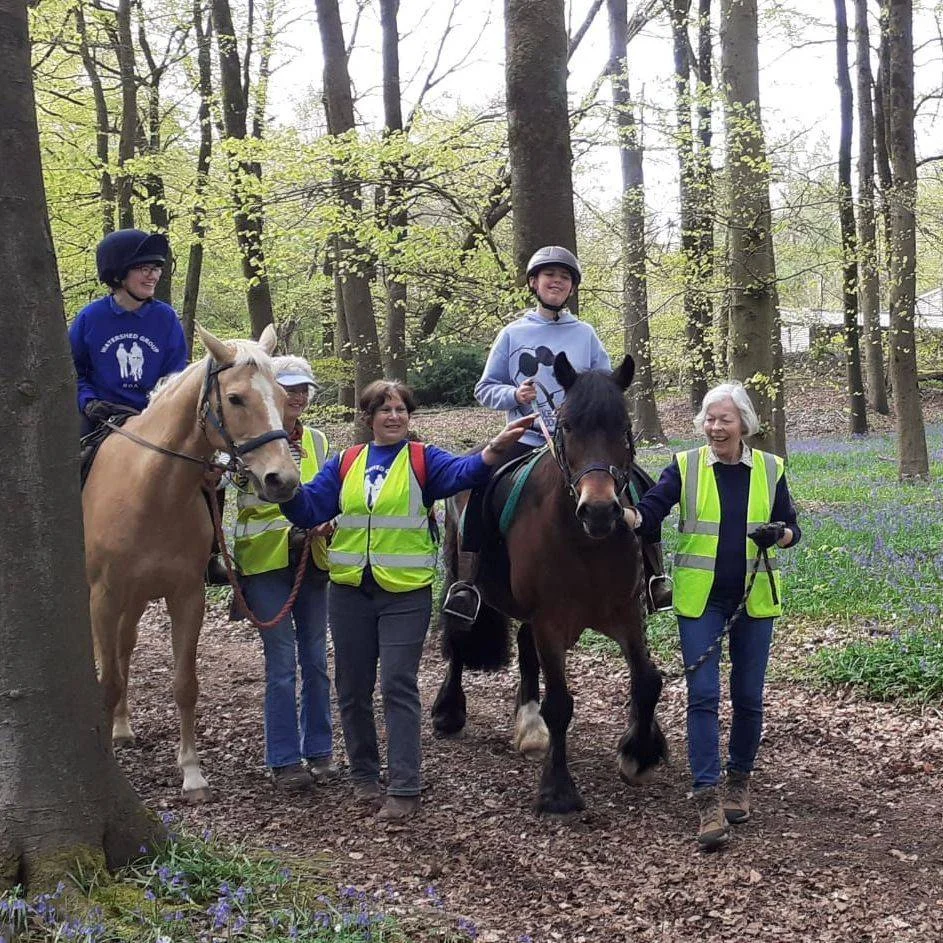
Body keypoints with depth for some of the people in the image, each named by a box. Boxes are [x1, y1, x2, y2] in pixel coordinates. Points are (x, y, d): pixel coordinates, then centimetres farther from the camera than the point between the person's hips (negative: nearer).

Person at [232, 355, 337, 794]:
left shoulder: (316, 441, 12)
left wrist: (326, 524, -1)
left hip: (311, 557, 5)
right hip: (266, 559, -5)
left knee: (316, 658, 10)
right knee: (282, 662, -4)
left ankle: (319, 751, 21)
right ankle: (284, 761, 5)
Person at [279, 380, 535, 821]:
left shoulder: (423, 460, 0)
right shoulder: (344, 465, 8)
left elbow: (463, 472, -19)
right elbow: (309, 509, 2)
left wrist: (495, 449, -37)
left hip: (406, 593, -4)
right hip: (350, 592, 4)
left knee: (399, 686, -6)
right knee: (352, 687, 12)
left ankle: (405, 788, -3)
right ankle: (364, 773, 28)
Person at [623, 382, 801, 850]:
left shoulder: (769, 469, 3)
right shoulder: (686, 466, -2)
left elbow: (791, 527, 10)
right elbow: (649, 512, -12)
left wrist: (776, 535, -13)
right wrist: (622, 513, -34)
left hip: (754, 600, 2)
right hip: (700, 599, -2)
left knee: (748, 697, 8)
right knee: (703, 694, -8)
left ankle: (739, 780, 29)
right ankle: (709, 798, -7)